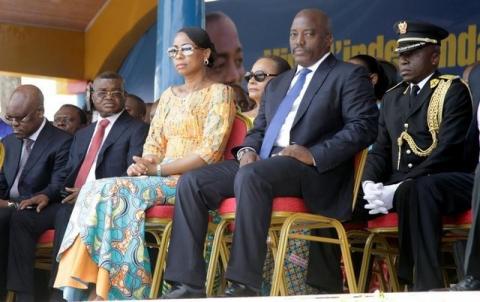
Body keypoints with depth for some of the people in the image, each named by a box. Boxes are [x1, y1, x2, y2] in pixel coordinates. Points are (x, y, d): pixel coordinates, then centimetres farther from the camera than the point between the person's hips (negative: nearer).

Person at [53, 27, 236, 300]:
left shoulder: (220, 92, 0)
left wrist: (157, 169, -17)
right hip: (161, 178, 6)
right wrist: (142, 165, -9)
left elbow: (210, 152, -12)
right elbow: (154, 143, 16)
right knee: (95, 191, -22)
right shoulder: (169, 95, 22)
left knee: (114, 193, -29)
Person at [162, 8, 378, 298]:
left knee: (251, 175, -37)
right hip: (260, 165, 7)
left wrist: (315, 154, -19)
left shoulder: (349, 76, 5)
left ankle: (245, 285, -37)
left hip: (312, 171, -7)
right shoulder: (277, 84, 28)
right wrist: (248, 150, 2)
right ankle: (189, 285, -18)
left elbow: (364, 126, -7)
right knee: (192, 182, -13)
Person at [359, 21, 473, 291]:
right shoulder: (392, 96, 20)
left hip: (447, 183, -6)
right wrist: (370, 183, -8)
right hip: (398, 186, 6)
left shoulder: (454, 90, -2)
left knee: (415, 192, -40)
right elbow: (381, 148, 16)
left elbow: (447, 150, -14)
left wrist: (400, 188, -24)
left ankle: (427, 286, -38)